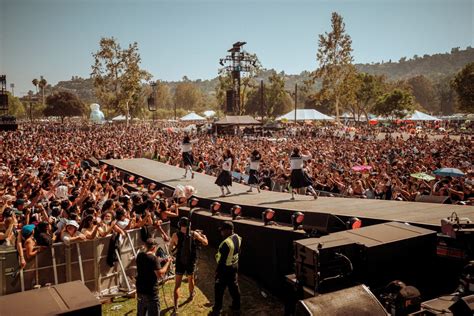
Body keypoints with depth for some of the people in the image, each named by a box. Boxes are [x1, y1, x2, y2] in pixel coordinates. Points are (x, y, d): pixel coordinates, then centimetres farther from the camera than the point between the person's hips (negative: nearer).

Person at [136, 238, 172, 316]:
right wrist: (167, 263, -12)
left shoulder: (139, 256, 3)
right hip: (151, 292, -8)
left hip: (140, 290, 8)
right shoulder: (154, 258, -20)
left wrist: (160, 261, 15)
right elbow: (160, 274, -23)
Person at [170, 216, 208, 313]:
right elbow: (205, 243, 0)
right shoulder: (194, 234, -12)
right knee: (191, 279, 27)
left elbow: (171, 247, 2)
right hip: (191, 262, 2)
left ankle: (176, 307, 1)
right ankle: (191, 294, 51)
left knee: (177, 285, 7)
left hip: (180, 262, -1)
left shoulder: (175, 235, -14)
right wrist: (203, 235, 19)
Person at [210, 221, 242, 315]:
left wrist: (218, 270, -13)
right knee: (234, 286, 22)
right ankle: (236, 306, 37)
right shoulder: (237, 238, -4)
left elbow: (223, 259, -24)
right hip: (234, 266, 8)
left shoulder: (226, 243, -31)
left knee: (219, 289, 8)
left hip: (225, 268, -8)